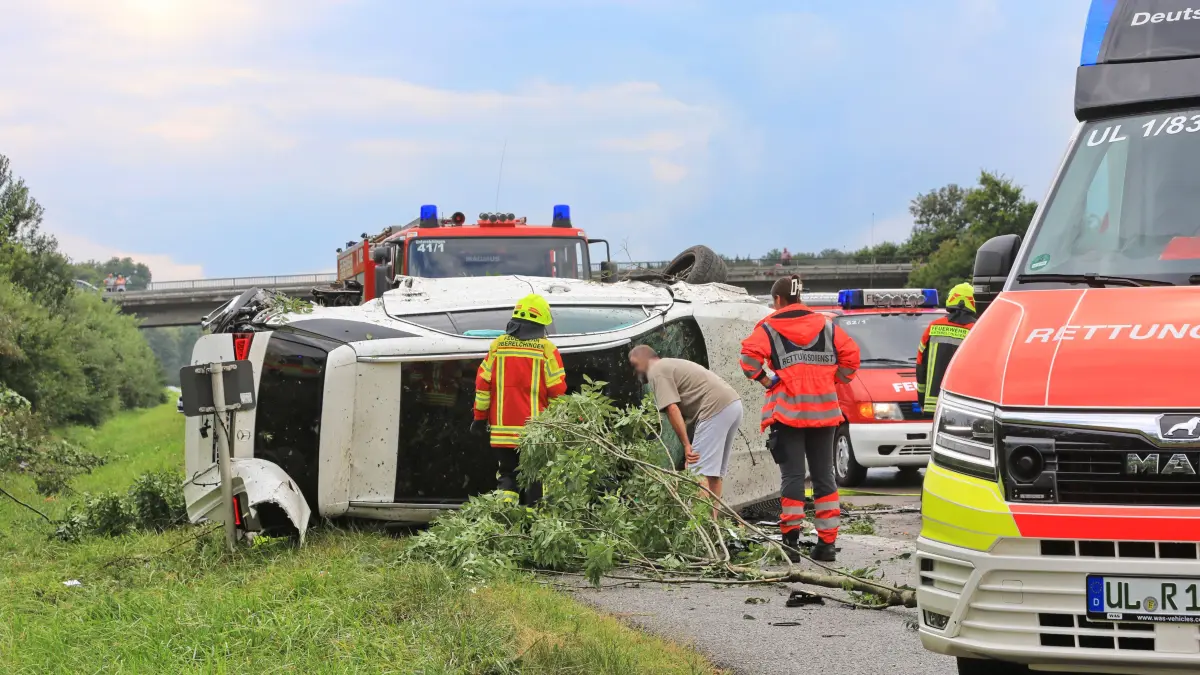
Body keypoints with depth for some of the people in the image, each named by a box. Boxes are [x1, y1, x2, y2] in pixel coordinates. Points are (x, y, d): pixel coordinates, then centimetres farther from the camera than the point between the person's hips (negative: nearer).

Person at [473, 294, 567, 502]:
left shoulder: (498, 345, 3)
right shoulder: (546, 349, -5)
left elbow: (482, 384, 5)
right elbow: (557, 391, -4)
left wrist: (480, 416, 14)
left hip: (502, 430, 2)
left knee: (507, 474, 11)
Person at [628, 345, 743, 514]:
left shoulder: (656, 372, -1)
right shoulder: (671, 365, 29)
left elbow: (672, 409, -13)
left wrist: (686, 445, -14)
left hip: (716, 408, -10)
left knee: (701, 472, -10)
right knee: (714, 472, 15)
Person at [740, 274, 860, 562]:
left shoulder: (769, 327, -1)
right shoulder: (825, 325, 12)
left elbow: (750, 355, -17)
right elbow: (850, 354, 4)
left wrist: (766, 381, -5)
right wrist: (832, 381, 10)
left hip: (788, 411, -3)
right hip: (824, 411, 3)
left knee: (792, 476, -1)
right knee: (824, 476, 8)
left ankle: (791, 538, -8)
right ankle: (827, 543, 6)